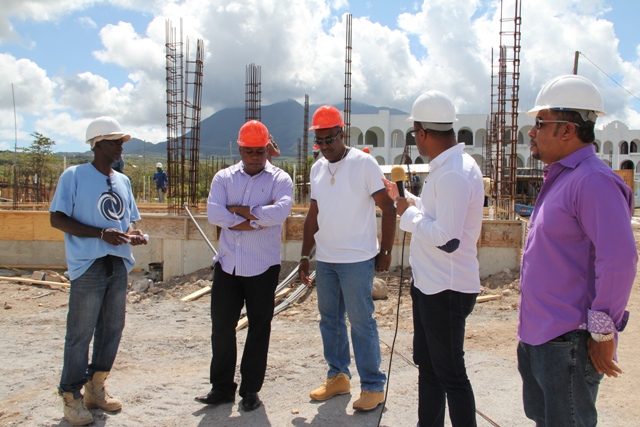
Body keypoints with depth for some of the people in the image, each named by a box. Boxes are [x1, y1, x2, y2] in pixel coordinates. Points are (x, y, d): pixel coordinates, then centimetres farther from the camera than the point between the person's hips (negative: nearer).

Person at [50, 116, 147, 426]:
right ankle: (71, 397, 14)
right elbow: (57, 218, -10)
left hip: (119, 265, 7)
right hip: (88, 265, -6)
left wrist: (133, 234, -2)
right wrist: (101, 234, -20)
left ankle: (96, 389, 27)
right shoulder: (74, 176, -5)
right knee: (81, 332, -1)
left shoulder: (123, 180, 14)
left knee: (113, 328, 12)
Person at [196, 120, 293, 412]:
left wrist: (239, 210, -14)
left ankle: (250, 389, 23)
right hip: (227, 264, 2)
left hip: (263, 267, -2)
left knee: (259, 327, 8)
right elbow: (214, 213, -11)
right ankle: (222, 387, 22)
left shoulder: (280, 179, -1)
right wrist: (258, 219, -15)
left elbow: (280, 212, -21)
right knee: (222, 325, 7)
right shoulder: (224, 177, 6)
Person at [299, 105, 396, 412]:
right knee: (330, 319, 14)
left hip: (357, 260, -6)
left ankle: (373, 386, 13)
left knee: (361, 322, 0)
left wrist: (385, 252, -8)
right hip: (325, 259, 7)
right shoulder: (317, 168, 11)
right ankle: (337, 376, 30)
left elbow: (388, 208, -8)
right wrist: (305, 256, 13)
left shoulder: (363, 163, -9)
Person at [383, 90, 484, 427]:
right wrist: (404, 198, 25)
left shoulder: (454, 174, -24)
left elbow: (447, 238, -31)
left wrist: (409, 214, -17)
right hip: (429, 285, 11)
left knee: (450, 374, 3)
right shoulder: (446, 166, 9)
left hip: (447, 290, -11)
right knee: (427, 366, 22)